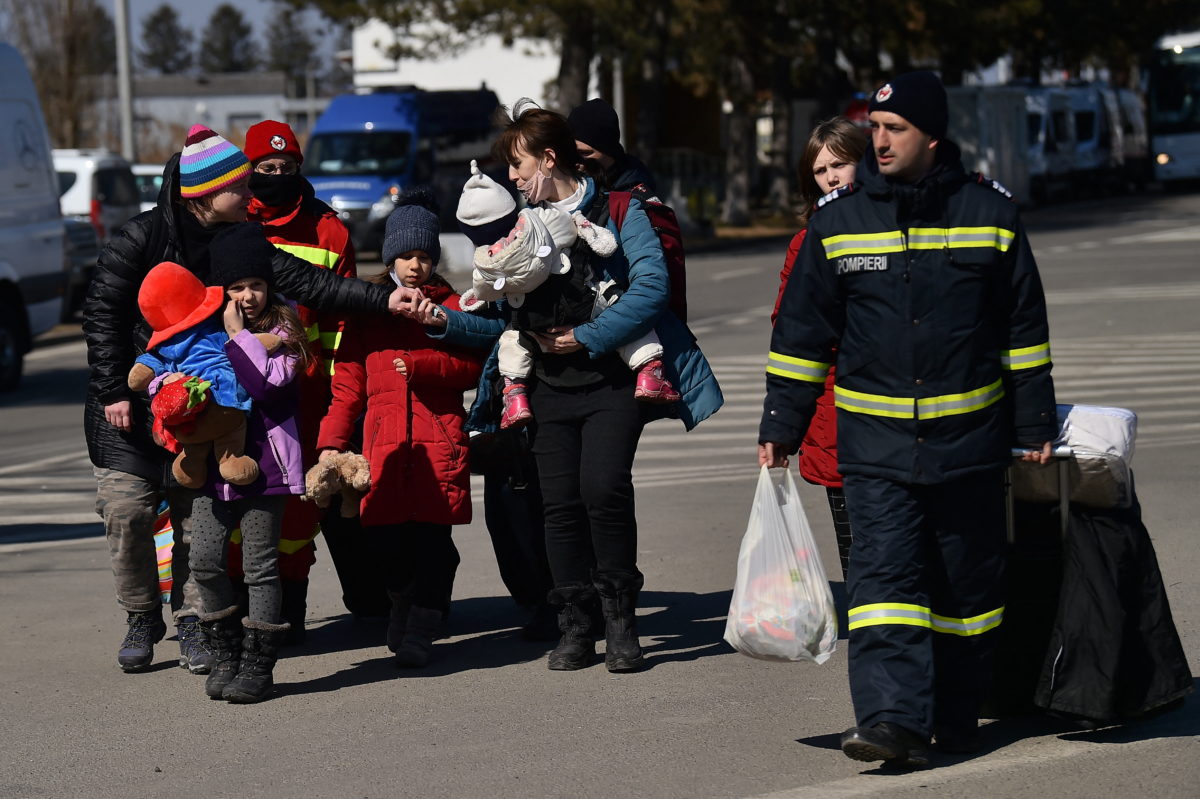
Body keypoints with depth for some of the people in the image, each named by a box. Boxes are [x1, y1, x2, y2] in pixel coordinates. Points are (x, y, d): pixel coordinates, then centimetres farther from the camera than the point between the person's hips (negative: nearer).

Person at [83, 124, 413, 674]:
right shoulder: (142, 237, -14)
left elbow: (303, 282, -5)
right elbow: (101, 314, -10)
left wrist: (385, 300, -13)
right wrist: (114, 391, -14)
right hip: (128, 405, -3)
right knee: (127, 509, -4)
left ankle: (193, 623, 10)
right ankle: (141, 618, 14)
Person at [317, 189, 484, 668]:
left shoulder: (450, 305, 12)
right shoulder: (367, 309, 14)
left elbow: (473, 367, 3)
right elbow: (348, 383, 11)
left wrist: (420, 364, -11)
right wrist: (331, 441, 2)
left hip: (440, 437, -1)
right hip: (384, 440, 1)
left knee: (432, 538, -9)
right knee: (385, 538, -3)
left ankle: (419, 633, -4)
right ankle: (405, 607, 22)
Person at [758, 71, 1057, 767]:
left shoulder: (990, 214, 3)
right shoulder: (838, 222, 4)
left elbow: (1026, 328, 8)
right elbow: (802, 332, 9)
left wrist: (1035, 423, 6)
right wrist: (780, 428, 7)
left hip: (969, 440, 0)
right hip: (876, 443, 0)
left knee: (968, 579, 9)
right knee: (883, 575, -13)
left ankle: (958, 714, 23)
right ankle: (894, 719, -21)